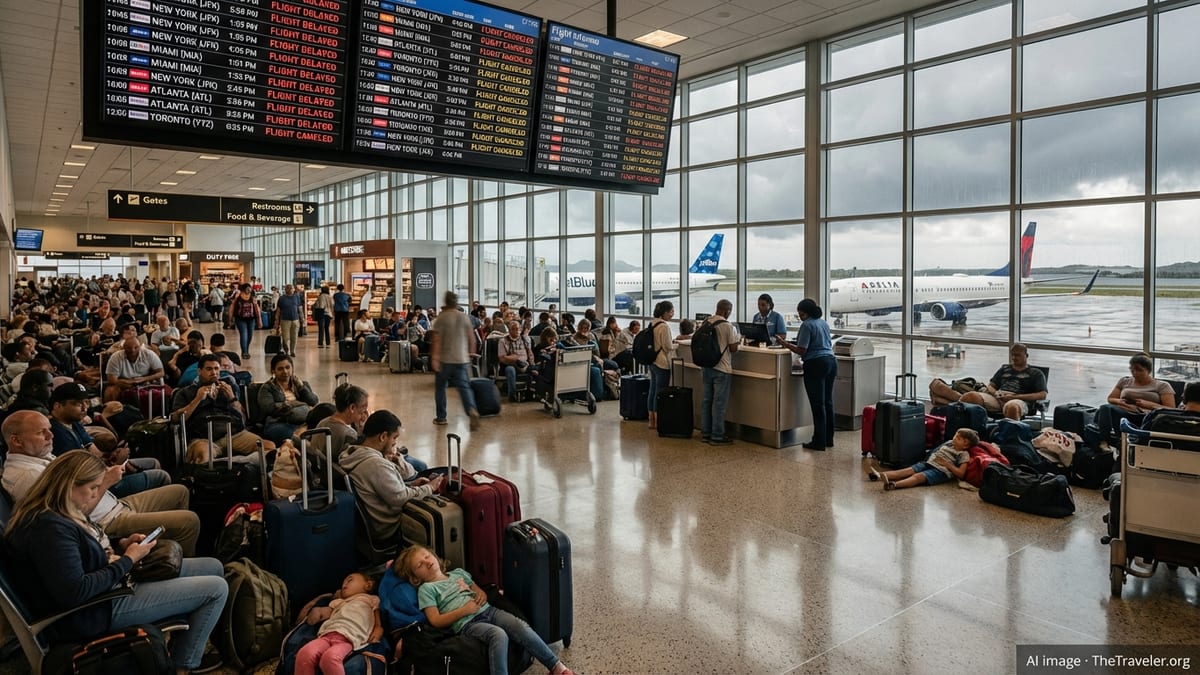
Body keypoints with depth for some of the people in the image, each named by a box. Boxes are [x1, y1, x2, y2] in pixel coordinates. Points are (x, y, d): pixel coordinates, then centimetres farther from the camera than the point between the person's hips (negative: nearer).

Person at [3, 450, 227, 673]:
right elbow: (75, 592, -32)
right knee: (217, 589, -12)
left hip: (113, 580, 11)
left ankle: (181, 645, 24)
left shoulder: (57, 512, 5)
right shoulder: (48, 526, -28)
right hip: (98, 608, -11)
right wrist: (128, 560, -20)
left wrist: (121, 544, 3)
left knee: (213, 567, 10)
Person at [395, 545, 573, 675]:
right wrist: (464, 610, -11)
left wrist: (482, 596, 3)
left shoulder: (458, 573, 25)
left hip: (487, 610, 5)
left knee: (521, 627, -21)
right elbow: (436, 621, -2)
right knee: (499, 635, -36)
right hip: (467, 624, -5)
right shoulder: (426, 589, 8)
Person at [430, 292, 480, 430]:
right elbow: (471, 338, 6)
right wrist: (471, 353, 18)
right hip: (462, 359, 3)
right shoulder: (464, 317, 5)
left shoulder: (441, 318, -5)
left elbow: (437, 340, -12)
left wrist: (435, 358, -14)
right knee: (464, 386, 1)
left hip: (445, 359, -2)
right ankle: (472, 410, -25)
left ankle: (441, 417, 19)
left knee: (440, 387, 14)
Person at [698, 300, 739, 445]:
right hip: (722, 369, -6)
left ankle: (705, 433, 20)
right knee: (719, 403, 0)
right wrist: (735, 339, 6)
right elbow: (733, 348, -13)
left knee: (706, 400, 13)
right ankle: (717, 436, 5)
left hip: (706, 367, 7)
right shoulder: (728, 326, -16)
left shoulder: (705, 322, 4)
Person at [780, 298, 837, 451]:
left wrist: (784, 343, -4)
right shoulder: (824, 323, 14)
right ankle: (828, 438, 19)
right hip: (831, 361, 8)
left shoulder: (807, 325, -10)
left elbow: (801, 351, -14)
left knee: (818, 404, -4)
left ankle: (819, 441, 0)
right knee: (827, 402, 13)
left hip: (816, 364, -8)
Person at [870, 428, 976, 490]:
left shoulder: (964, 455, -2)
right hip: (929, 463, 7)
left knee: (919, 476, -30)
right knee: (909, 470, -14)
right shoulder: (949, 443, 19)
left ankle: (894, 485, -54)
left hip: (941, 471, -7)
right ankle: (881, 475, -32)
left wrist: (946, 463, -13)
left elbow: (961, 473, -11)